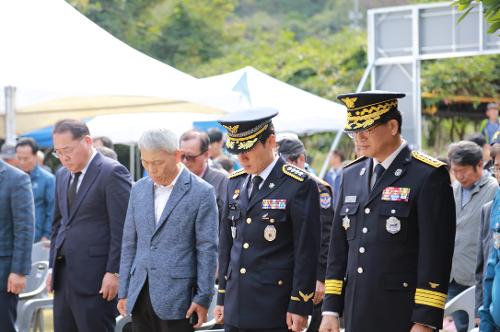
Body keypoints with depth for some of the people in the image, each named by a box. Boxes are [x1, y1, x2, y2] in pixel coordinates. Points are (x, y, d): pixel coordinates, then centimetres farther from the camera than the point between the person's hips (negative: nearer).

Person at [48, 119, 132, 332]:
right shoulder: (62, 175, 15)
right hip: (64, 276, 7)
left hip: (95, 278, -7)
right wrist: (53, 267, 16)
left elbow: (121, 228, -12)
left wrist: (113, 272, -15)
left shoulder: (112, 172, -9)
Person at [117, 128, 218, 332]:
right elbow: (129, 243, 14)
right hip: (140, 295, 5)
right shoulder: (139, 190, 11)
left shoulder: (201, 192, -6)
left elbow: (207, 249, -6)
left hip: (176, 298, -5)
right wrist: (123, 291, 11)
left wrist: (203, 298, -9)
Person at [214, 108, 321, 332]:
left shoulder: (299, 185, -9)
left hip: (275, 312, -6)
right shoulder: (235, 182, 12)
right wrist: (222, 298, 15)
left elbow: (306, 252, -10)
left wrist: (299, 306, -12)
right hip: (235, 310, 6)